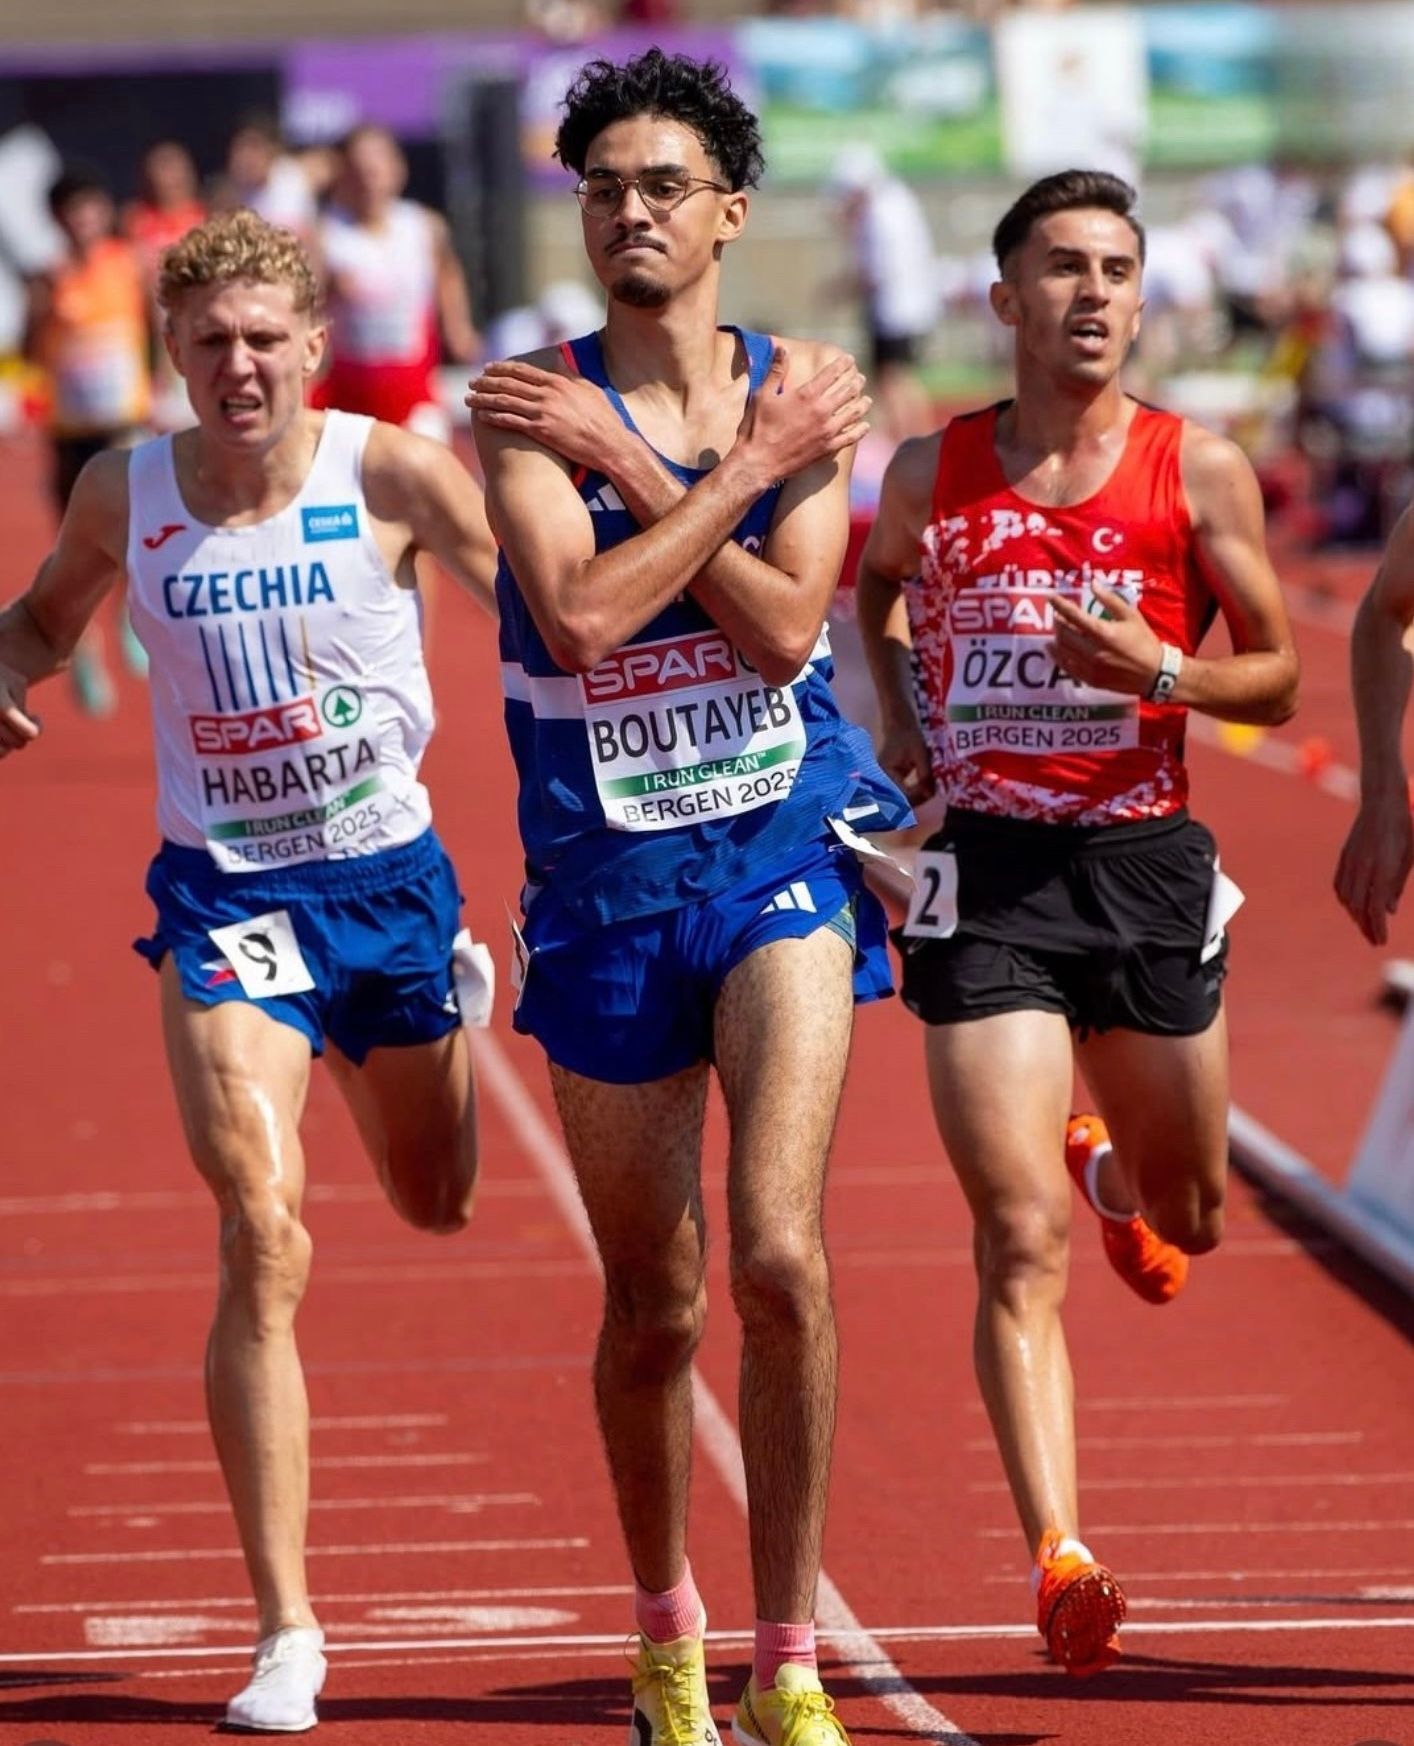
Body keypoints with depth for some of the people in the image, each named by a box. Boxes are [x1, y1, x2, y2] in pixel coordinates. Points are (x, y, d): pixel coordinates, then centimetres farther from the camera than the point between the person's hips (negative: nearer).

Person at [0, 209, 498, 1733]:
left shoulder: (388, 476, -11)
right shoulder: (124, 494, -4)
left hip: (389, 872, 1)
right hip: (226, 891, -1)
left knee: (432, 1202, 25)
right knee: (262, 1241, -17)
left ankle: (455, 992, 64)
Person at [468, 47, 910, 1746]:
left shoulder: (802, 391, 1)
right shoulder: (536, 403, -5)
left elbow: (783, 629, -13)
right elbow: (580, 617, -21)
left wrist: (630, 461, -15)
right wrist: (744, 467, -15)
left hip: (784, 853, 0)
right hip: (608, 884, 0)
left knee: (779, 1254, -18)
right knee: (651, 1306, 11)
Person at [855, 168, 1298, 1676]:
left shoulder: (1199, 471, -1)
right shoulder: (932, 474, 2)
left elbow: (1277, 677, 2)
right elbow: (877, 582, 25)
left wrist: (1158, 669, -16)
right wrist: (898, 706, 10)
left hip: (1146, 866, 1)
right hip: (986, 872, -1)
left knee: (1190, 1214, 19)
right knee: (1020, 1244, -12)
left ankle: (1107, 1164, 56)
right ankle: (1057, 1556, -14)